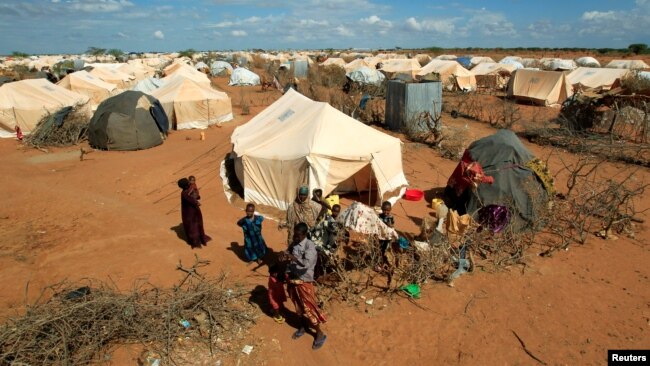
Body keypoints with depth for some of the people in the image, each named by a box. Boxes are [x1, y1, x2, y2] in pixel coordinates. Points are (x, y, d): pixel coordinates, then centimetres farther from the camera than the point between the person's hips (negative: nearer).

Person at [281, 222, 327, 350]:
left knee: (309, 308, 4)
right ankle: (304, 326, 44)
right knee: (299, 307, 22)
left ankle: (320, 334, 21)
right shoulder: (293, 243, 0)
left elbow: (307, 263, -31)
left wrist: (293, 257, -36)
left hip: (304, 282, -6)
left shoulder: (309, 246, -21)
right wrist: (284, 256, -13)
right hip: (292, 280, 6)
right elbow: (288, 255, 10)